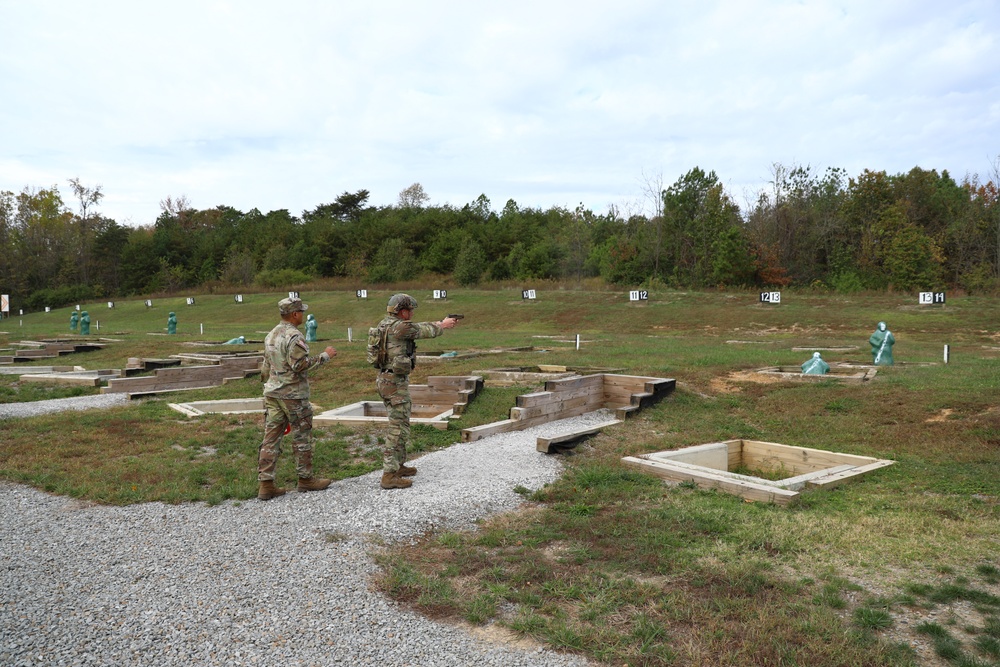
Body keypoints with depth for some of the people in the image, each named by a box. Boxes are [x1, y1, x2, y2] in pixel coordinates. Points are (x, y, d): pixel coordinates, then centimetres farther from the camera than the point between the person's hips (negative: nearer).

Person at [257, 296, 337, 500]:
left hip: (272, 393, 8)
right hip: (293, 394, -8)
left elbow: (265, 368, 19)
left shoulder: (271, 335, 13)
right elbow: (300, 364, -22)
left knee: (271, 438, 6)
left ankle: (265, 484, 6)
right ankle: (306, 479, 16)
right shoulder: (294, 336, -15)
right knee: (302, 437, 5)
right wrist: (324, 356, -14)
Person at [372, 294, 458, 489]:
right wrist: (442, 325, 17)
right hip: (396, 383, -10)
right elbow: (426, 331, -2)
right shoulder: (400, 327, -18)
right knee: (398, 427, -6)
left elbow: (417, 328, 23)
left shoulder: (384, 324, 9)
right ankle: (389, 475, -5)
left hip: (385, 379, 10)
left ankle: (399, 465, 29)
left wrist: (437, 323, 26)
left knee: (398, 423, 19)